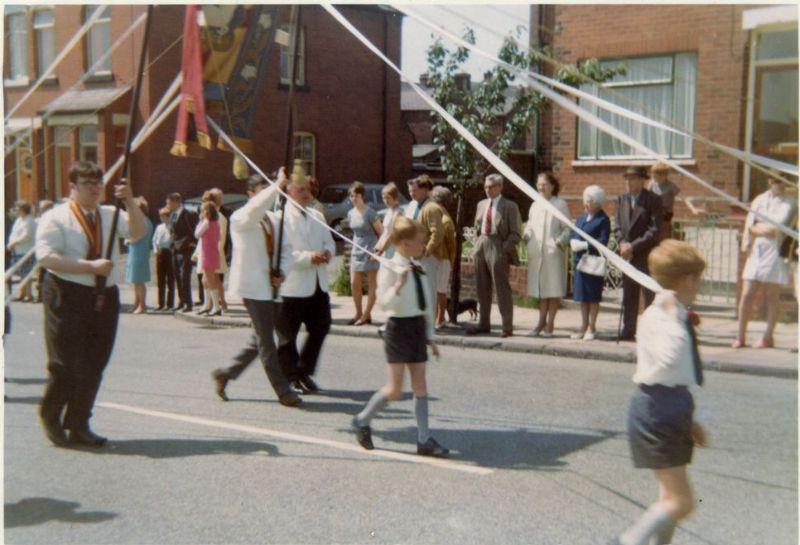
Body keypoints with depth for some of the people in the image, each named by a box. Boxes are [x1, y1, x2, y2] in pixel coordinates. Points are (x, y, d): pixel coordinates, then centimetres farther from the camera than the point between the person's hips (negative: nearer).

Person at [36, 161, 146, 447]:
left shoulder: (110, 215, 12)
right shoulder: (56, 218, -3)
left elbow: (137, 233, -2)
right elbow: (47, 257, -15)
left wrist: (130, 202, -15)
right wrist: (90, 267, -21)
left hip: (105, 297, 5)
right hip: (67, 297, -5)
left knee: (94, 366, 9)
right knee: (67, 364, -4)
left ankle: (78, 426, 22)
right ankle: (49, 416, 23)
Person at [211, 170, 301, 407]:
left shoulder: (273, 218, 15)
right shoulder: (240, 218, -9)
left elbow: (286, 247, 15)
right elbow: (255, 209, -32)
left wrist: (282, 271, -3)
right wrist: (277, 186, -38)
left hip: (269, 285, 8)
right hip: (252, 285, -8)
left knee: (261, 339, 15)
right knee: (266, 341, -3)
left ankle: (225, 373, 30)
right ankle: (283, 391, 4)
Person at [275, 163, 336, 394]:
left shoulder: (316, 215, 16)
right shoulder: (282, 216, -9)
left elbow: (329, 241, 18)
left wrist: (327, 252, -6)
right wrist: (308, 257, -24)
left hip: (318, 284, 7)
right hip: (292, 285, -7)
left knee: (321, 328, 10)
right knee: (288, 334, 3)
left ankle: (304, 372, 25)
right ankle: (292, 377, 17)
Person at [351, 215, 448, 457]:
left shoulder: (417, 267, 9)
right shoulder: (390, 268, -13)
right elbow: (385, 302, -22)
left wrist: (430, 335, 18)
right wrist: (399, 285, -37)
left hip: (418, 328, 7)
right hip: (399, 327, -7)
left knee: (420, 385, 7)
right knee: (395, 389, -2)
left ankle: (424, 439, 12)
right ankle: (362, 421, 20)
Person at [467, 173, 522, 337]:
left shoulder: (510, 206, -3)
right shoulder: (481, 204, 15)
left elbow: (515, 234, -5)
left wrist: (504, 249, -16)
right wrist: (477, 246, 9)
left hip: (498, 248, -6)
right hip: (481, 246, 6)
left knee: (502, 288, -3)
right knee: (482, 288, 10)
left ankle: (507, 327, 3)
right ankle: (483, 324, 19)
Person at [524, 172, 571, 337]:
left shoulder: (561, 204, -1)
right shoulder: (535, 205, 15)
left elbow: (567, 229, -2)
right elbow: (529, 225, 20)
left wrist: (560, 242, -17)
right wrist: (527, 236, 0)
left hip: (554, 252, -5)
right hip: (537, 252, 5)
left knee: (553, 289, -1)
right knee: (541, 288, 11)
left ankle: (550, 323, 7)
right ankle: (542, 322, 19)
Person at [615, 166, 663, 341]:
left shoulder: (653, 200, -8)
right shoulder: (621, 199, 10)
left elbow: (654, 230, -13)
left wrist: (633, 246, -17)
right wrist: (622, 243, -7)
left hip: (647, 256, -5)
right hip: (627, 255, 6)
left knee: (650, 295, 0)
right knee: (628, 297, 10)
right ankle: (628, 331, 17)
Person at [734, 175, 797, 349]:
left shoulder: (788, 203, 2)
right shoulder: (759, 200, 15)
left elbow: (778, 226, -10)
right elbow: (750, 225, 8)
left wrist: (758, 227, -1)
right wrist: (766, 228, -6)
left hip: (775, 252, -3)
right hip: (756, 251, 3)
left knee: (772, 295, 0)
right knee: (747, 294, 0)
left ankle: (768, 337, 9)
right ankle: (741, 336, 6)